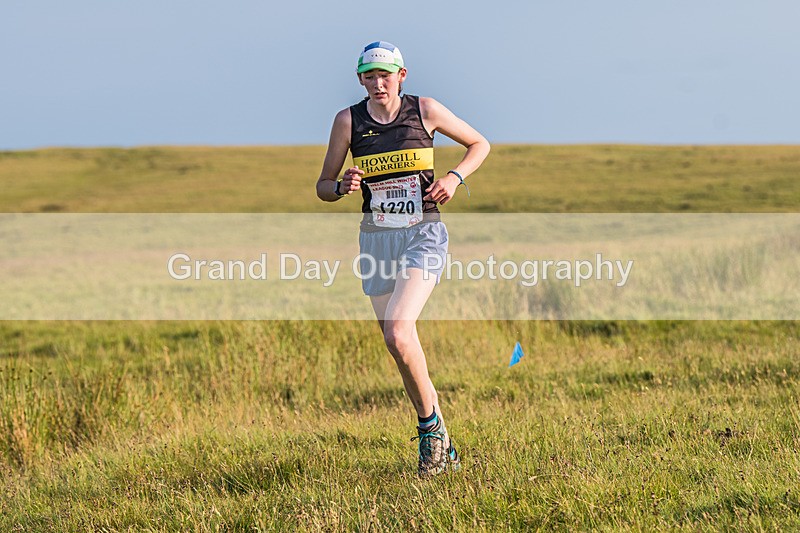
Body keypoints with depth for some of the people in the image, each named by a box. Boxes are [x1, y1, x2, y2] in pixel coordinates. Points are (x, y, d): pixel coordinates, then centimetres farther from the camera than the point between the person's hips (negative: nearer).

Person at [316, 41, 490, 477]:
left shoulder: (425, 110, -2)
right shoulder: (348, 120, 2)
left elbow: (479, 144, 12)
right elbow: (323, 187, 8)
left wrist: (455, 177, -6)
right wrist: (343, 187, -15)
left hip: (423, 233, -3)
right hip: (377, 238, 3)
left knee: (398, 333, -23)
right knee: (400, 347, 7)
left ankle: (430, 422, -3)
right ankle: (442, 447, 21)